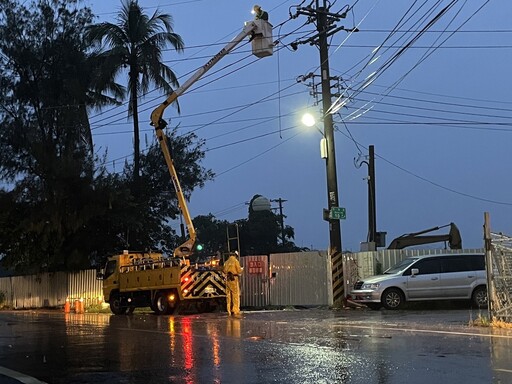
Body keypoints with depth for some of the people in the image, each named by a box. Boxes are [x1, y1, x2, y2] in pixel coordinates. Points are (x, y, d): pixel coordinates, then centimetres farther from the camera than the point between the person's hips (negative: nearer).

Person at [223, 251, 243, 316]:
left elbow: (225, 271, 14)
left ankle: (229, 311, 9)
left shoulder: (226, 262, 12)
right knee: (236, 295, -3)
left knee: (228, 295, 8)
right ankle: (236, 311, -8)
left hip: (227, 279, 6)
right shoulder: (235, 261, -5)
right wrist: (241, 269, 14)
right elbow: (239, 271, -7)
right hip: (234, 279, -6)